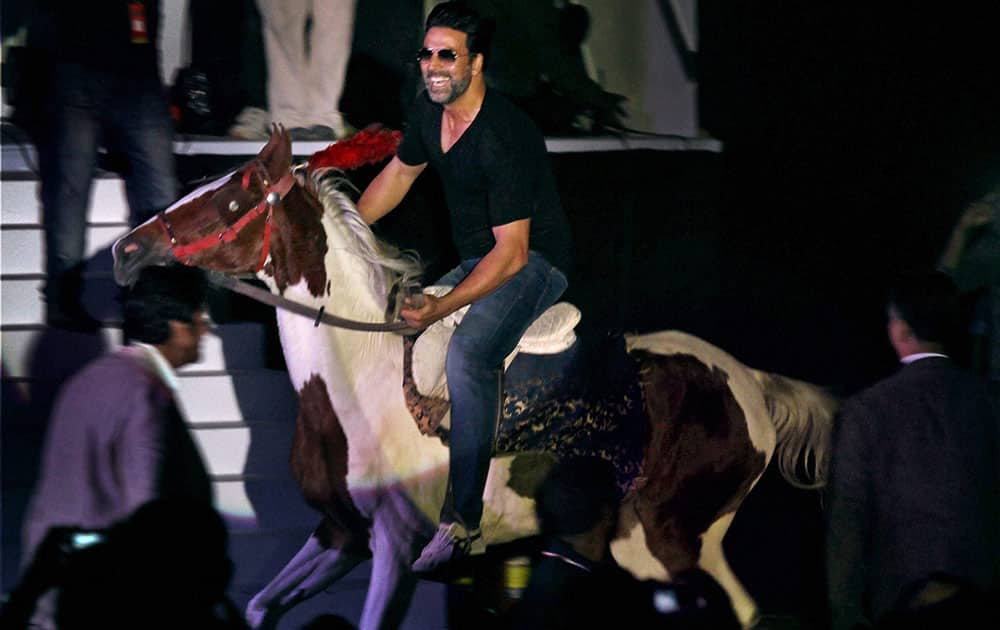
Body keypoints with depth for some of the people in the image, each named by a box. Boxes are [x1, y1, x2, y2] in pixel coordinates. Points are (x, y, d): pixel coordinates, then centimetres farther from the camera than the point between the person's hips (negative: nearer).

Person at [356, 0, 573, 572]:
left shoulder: (502, 136, -25)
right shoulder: (429, 113, 1)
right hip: (475, 262, 9)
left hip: (534, 262, -9)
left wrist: (443, 307, -34)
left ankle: (464, 523, -35)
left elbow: (512, 252, -27)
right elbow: (398, 174, 23)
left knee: (468, 353, -34)